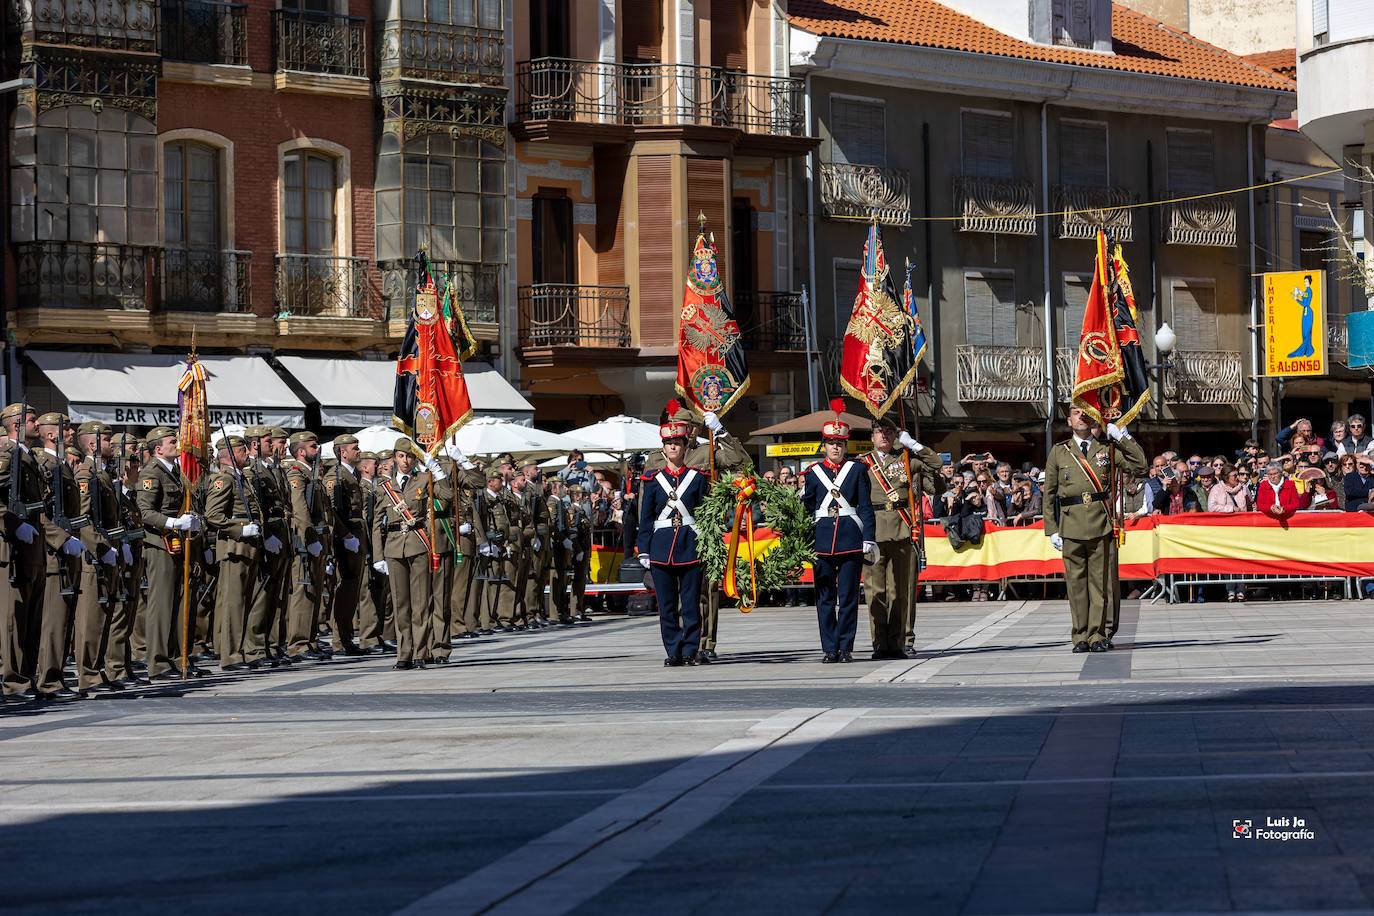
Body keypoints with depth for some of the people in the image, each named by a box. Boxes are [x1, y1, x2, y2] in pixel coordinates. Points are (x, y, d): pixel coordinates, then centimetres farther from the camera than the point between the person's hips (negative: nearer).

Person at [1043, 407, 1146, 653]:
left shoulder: (1107, 449, 11)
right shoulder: (1059, 452, 12)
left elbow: (1139, 466, 3)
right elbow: (1049, 493, 12)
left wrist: (1123, 437, -3)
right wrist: (1051, 530, 5)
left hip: (1102, 524, 0)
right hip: (1071, 527, 0)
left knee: (1102, 581, -1)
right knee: (1076, 582, 1)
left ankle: (1099, 635, 5)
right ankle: (1081, 637, 8)